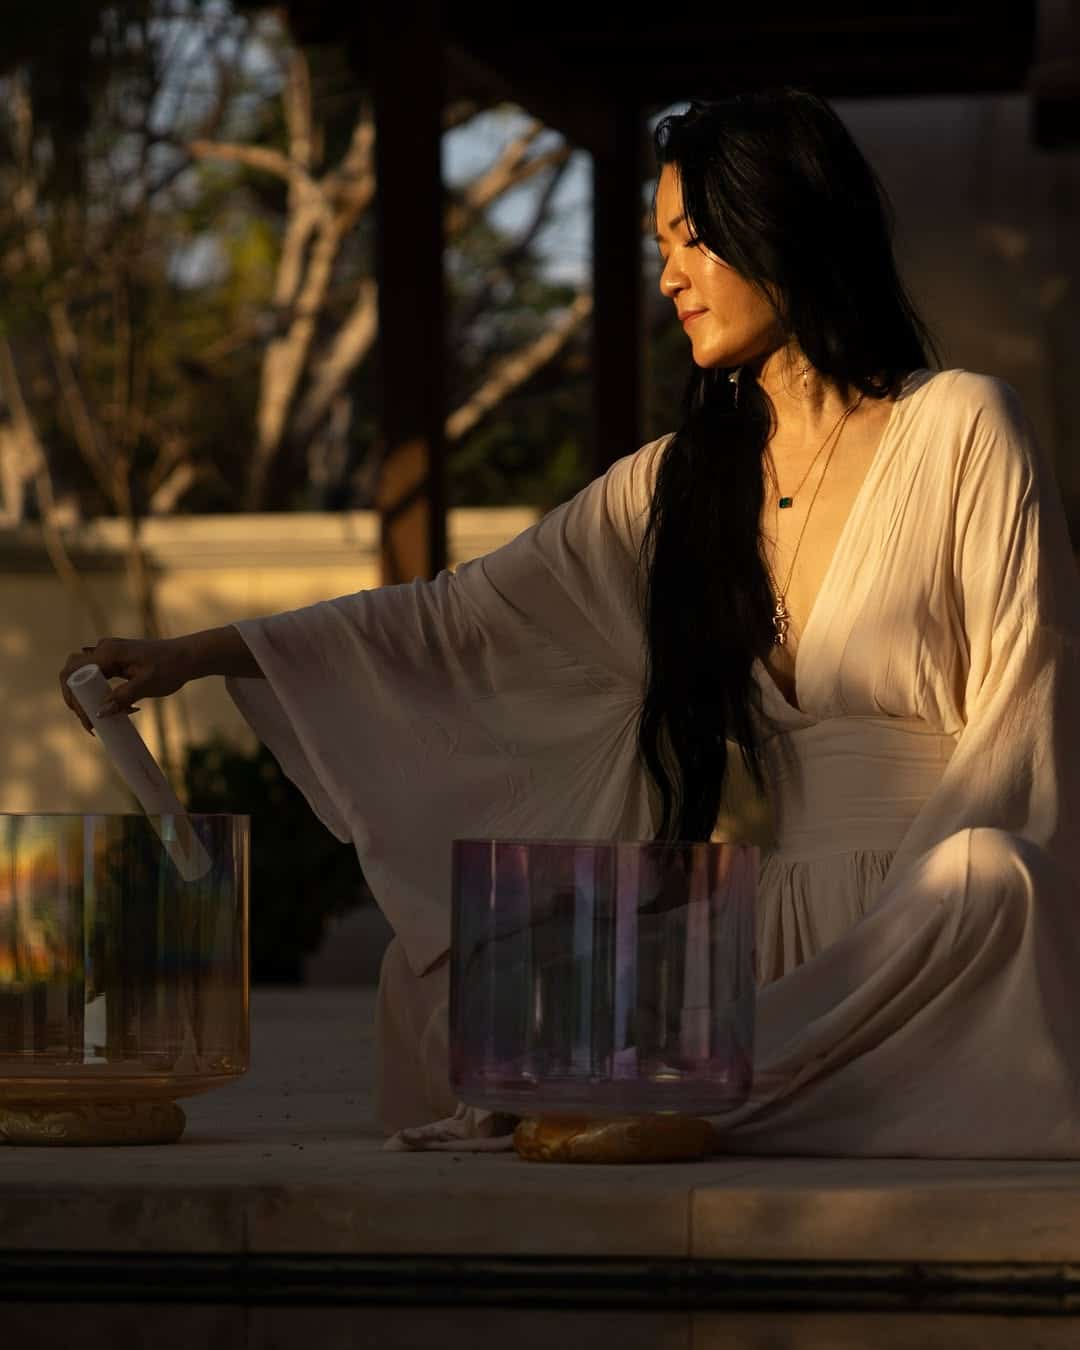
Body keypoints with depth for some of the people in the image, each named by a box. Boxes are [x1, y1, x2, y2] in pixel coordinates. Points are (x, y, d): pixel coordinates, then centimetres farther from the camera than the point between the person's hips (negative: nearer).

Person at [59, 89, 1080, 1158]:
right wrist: (197, 655, 9)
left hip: (942, 937, -5)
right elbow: (462, 614, 16)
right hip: (791, 915, 5)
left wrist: (894, 916, -16)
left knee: (986, 876, -41)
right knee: (439, 965, -10)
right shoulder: (682, 482, 16)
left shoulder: (959, 428, 0)